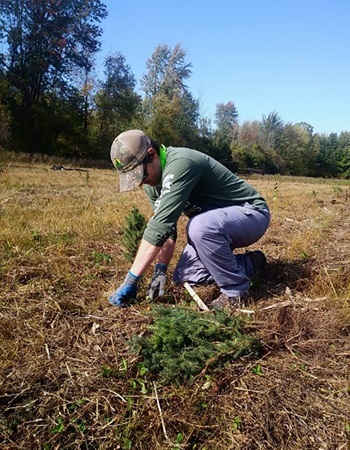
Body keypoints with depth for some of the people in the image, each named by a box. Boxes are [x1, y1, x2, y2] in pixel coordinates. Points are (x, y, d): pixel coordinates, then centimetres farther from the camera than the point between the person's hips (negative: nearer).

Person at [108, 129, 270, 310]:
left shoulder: (180, 164, -31)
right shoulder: (152, 183, -3)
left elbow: (160, 225, -35)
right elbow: (165, 227, -1)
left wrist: (130, 280, -32)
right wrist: (160, 270, -14)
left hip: (251, 213, -8)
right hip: (217, 222, 9)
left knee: (200, 226, -38)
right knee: (184, 276, 1)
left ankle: (235, 291, -14)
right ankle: (248, 264, 14)